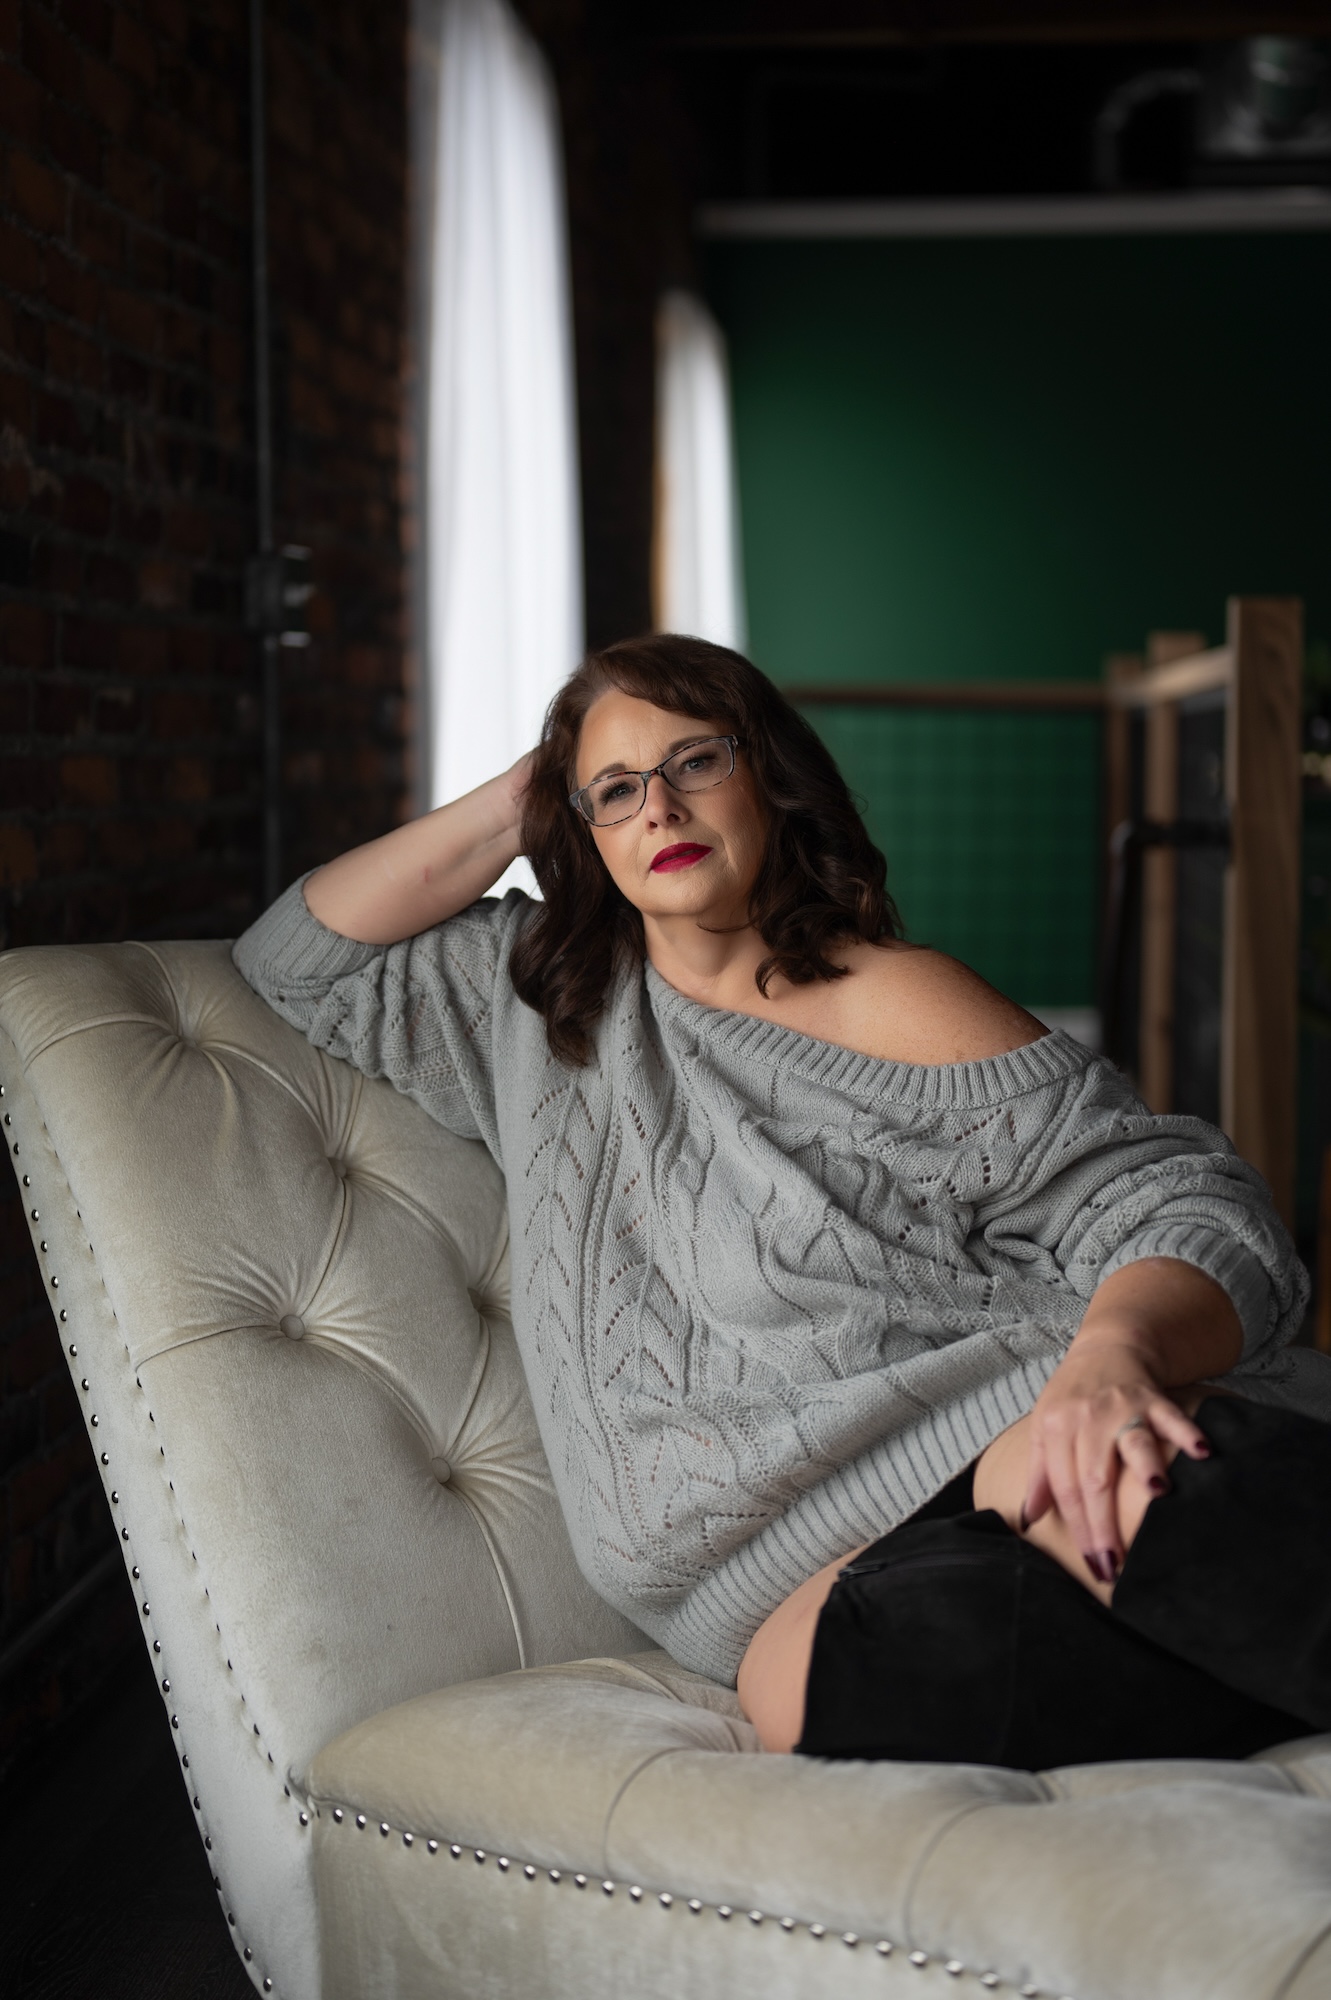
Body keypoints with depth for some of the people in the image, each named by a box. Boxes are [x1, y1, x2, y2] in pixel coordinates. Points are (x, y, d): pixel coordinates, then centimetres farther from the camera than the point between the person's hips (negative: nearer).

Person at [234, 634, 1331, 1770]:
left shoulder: (888, 1000, 8)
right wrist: (508, 811, 24)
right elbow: (299, 962, 32)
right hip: (820, 1570, 3)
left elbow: (1181, 1206, -1)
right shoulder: (548, 1000, 25)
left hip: (1003, 1436, -2)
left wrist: (1114, 1354, -26)